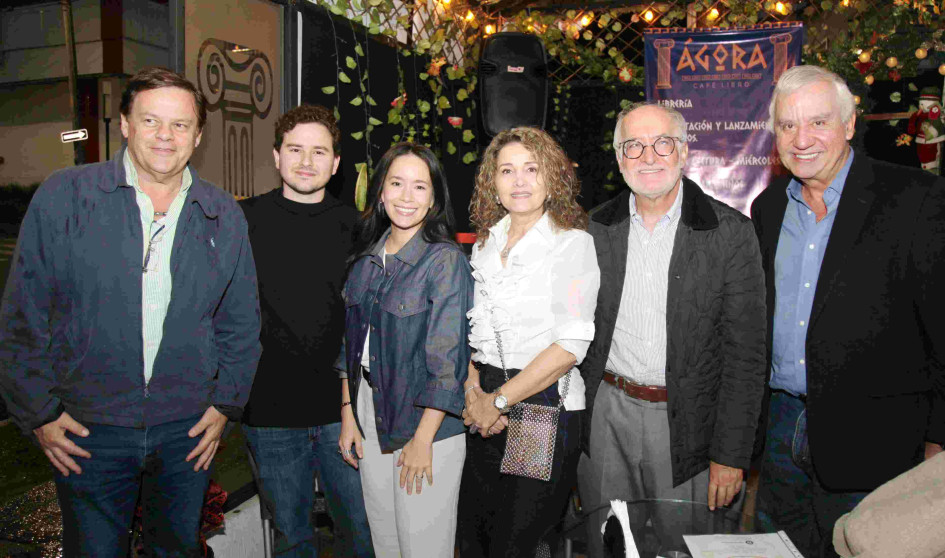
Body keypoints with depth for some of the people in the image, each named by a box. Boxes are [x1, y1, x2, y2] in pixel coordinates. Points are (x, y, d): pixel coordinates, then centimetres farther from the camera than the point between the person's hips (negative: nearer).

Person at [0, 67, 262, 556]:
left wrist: (225, 403, 2)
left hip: (187, 430, 2)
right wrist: (39, 411, -3)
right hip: (87, 429, -1)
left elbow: (241, 323, 8)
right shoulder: (63, 196, -6)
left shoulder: (224, 217, 1)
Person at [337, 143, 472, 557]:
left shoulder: (445, 259, -13)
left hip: (427, 422, -5)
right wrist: (348, 415, 6)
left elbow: (446, 358, -16)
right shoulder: (367, 258, 5)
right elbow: (351, 341, 10)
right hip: (370, 419, 6)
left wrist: (423, 440, -16)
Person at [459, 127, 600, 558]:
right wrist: (473, 391, -4)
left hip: (545, 408, -5)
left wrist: (498, 400, -12)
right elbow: (470, 330, 13)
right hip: (486, 413, 5)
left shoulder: (573, 244, -7)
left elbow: (570, 346, -16)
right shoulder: (485, 245, 11)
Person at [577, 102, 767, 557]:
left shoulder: (729, 232, -8)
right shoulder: (593, 229, 1)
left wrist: (730, 454, -9)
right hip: (605, 417, 3)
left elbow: (745, 352, -7)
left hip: (686, 424, -2)